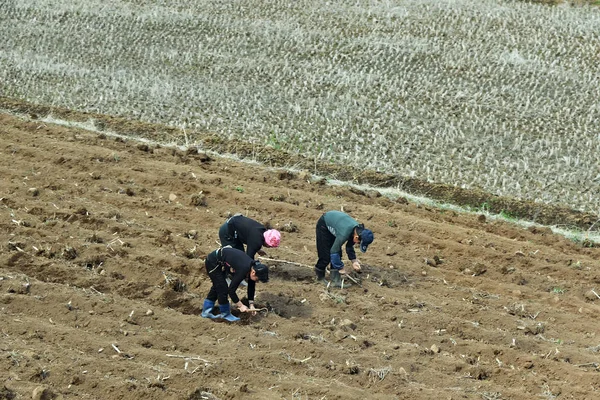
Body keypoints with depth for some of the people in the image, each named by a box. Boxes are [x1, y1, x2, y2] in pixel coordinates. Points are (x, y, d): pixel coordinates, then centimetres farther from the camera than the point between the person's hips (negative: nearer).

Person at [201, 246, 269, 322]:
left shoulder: (253, 266, -10)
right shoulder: (243, 270, -34)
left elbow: (251, 287, 5)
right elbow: (231, 290, -28)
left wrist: (251, 305, 2)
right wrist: (241, 305, -19)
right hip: (212, 263, -9)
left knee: (217, 287, 21)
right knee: (222, 288, -7)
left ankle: (206, 312, 32)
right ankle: (225, 314, 12)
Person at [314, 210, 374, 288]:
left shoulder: (358, 230, -17)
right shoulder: (345, 233, -41)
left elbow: (349, 246, 1)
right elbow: (334, 251, -31)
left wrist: (353, 260, -10)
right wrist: (341, 268, -21)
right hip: (323, 225, -7)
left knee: (338, 254, -1)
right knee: (326, 255, -6)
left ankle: (336, 281, 2)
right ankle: (320, 277, 18)